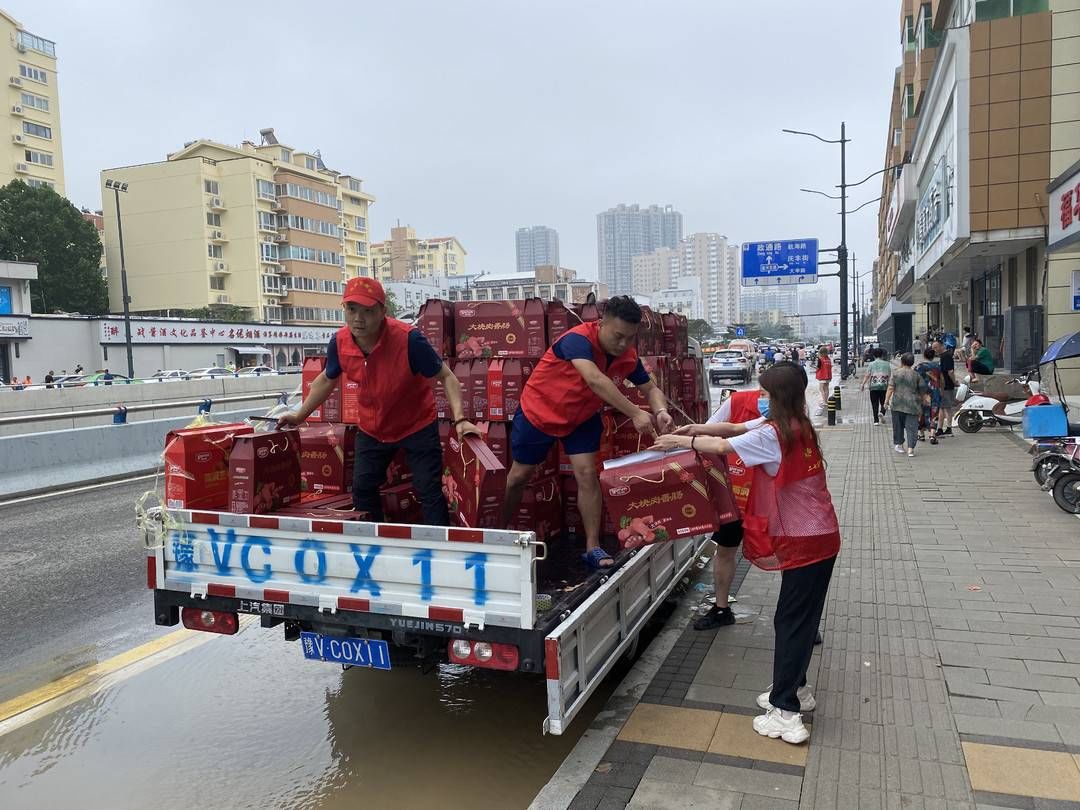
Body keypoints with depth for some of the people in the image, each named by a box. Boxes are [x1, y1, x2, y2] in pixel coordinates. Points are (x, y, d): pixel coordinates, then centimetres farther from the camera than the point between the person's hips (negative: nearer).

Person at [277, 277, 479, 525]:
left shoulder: (408, 339, -31)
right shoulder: (339, 342, -17)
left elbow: (445, 376, -21)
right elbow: (327, 380, 5)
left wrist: (459, 419, -33)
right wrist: (299, 416, 11)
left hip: (417, 425, -5)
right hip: (371, 428, 5)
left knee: (429, 491, -4)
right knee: (362, 489, 13)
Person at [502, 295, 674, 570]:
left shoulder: (628, 357, -15)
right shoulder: (577, 339, -35)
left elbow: (650, 388, -4)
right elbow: (595, 380, -49)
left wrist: (661, 411, -27)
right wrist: (634, 414, -54)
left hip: (582, 417, 4)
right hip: (539, 411, -4)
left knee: (587, 474, -7)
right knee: (519, 475, 10)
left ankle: (592, 548, 3)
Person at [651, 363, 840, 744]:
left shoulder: (773, 435, -20)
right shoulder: (798, 427, 8)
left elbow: (722, 446, -16)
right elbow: (737, 429, 10)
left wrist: (679, 441, -2)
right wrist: (693, 430, 4)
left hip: (804, 542, -9)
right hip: (821, 535, 9)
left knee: (790, 621, -3)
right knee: (800, 618, 18)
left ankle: (785, 714, 3)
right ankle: (796, 689, 32)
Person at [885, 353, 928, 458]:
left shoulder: (895, 373, 0)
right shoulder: (916, 375, 2)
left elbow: (890, 388, -5)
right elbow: (923, 391, 8)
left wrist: (887, 400, -2)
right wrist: (923, 399, 22)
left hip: (897, 404, 1)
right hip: (912, 405, 0)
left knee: (898, 425, 15)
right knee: (911, 427, -2)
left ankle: (898, 443, 24)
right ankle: (910, 449, -9)